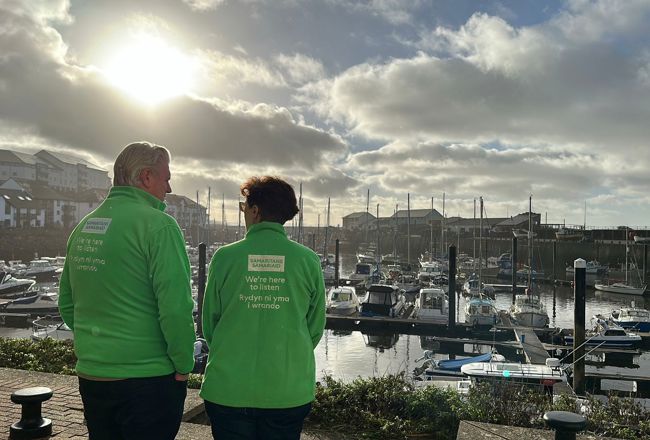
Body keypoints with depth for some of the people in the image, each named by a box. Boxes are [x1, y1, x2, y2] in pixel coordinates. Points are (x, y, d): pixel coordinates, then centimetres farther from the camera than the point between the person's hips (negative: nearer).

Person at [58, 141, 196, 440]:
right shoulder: (158, 225, -17)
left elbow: (66, 305, 12)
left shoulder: (83, 226, 6)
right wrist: (184, 366, -10)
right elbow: (176, 308, -23)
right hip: (147, 380, -7)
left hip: (90, 377, 7)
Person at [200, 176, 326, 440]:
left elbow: (209, 322, 1)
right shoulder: (308, 260, -7)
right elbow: (316, 326, 2)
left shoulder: (225, 257, -9)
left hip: (229, 390, 0)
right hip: (290, 391, 1)